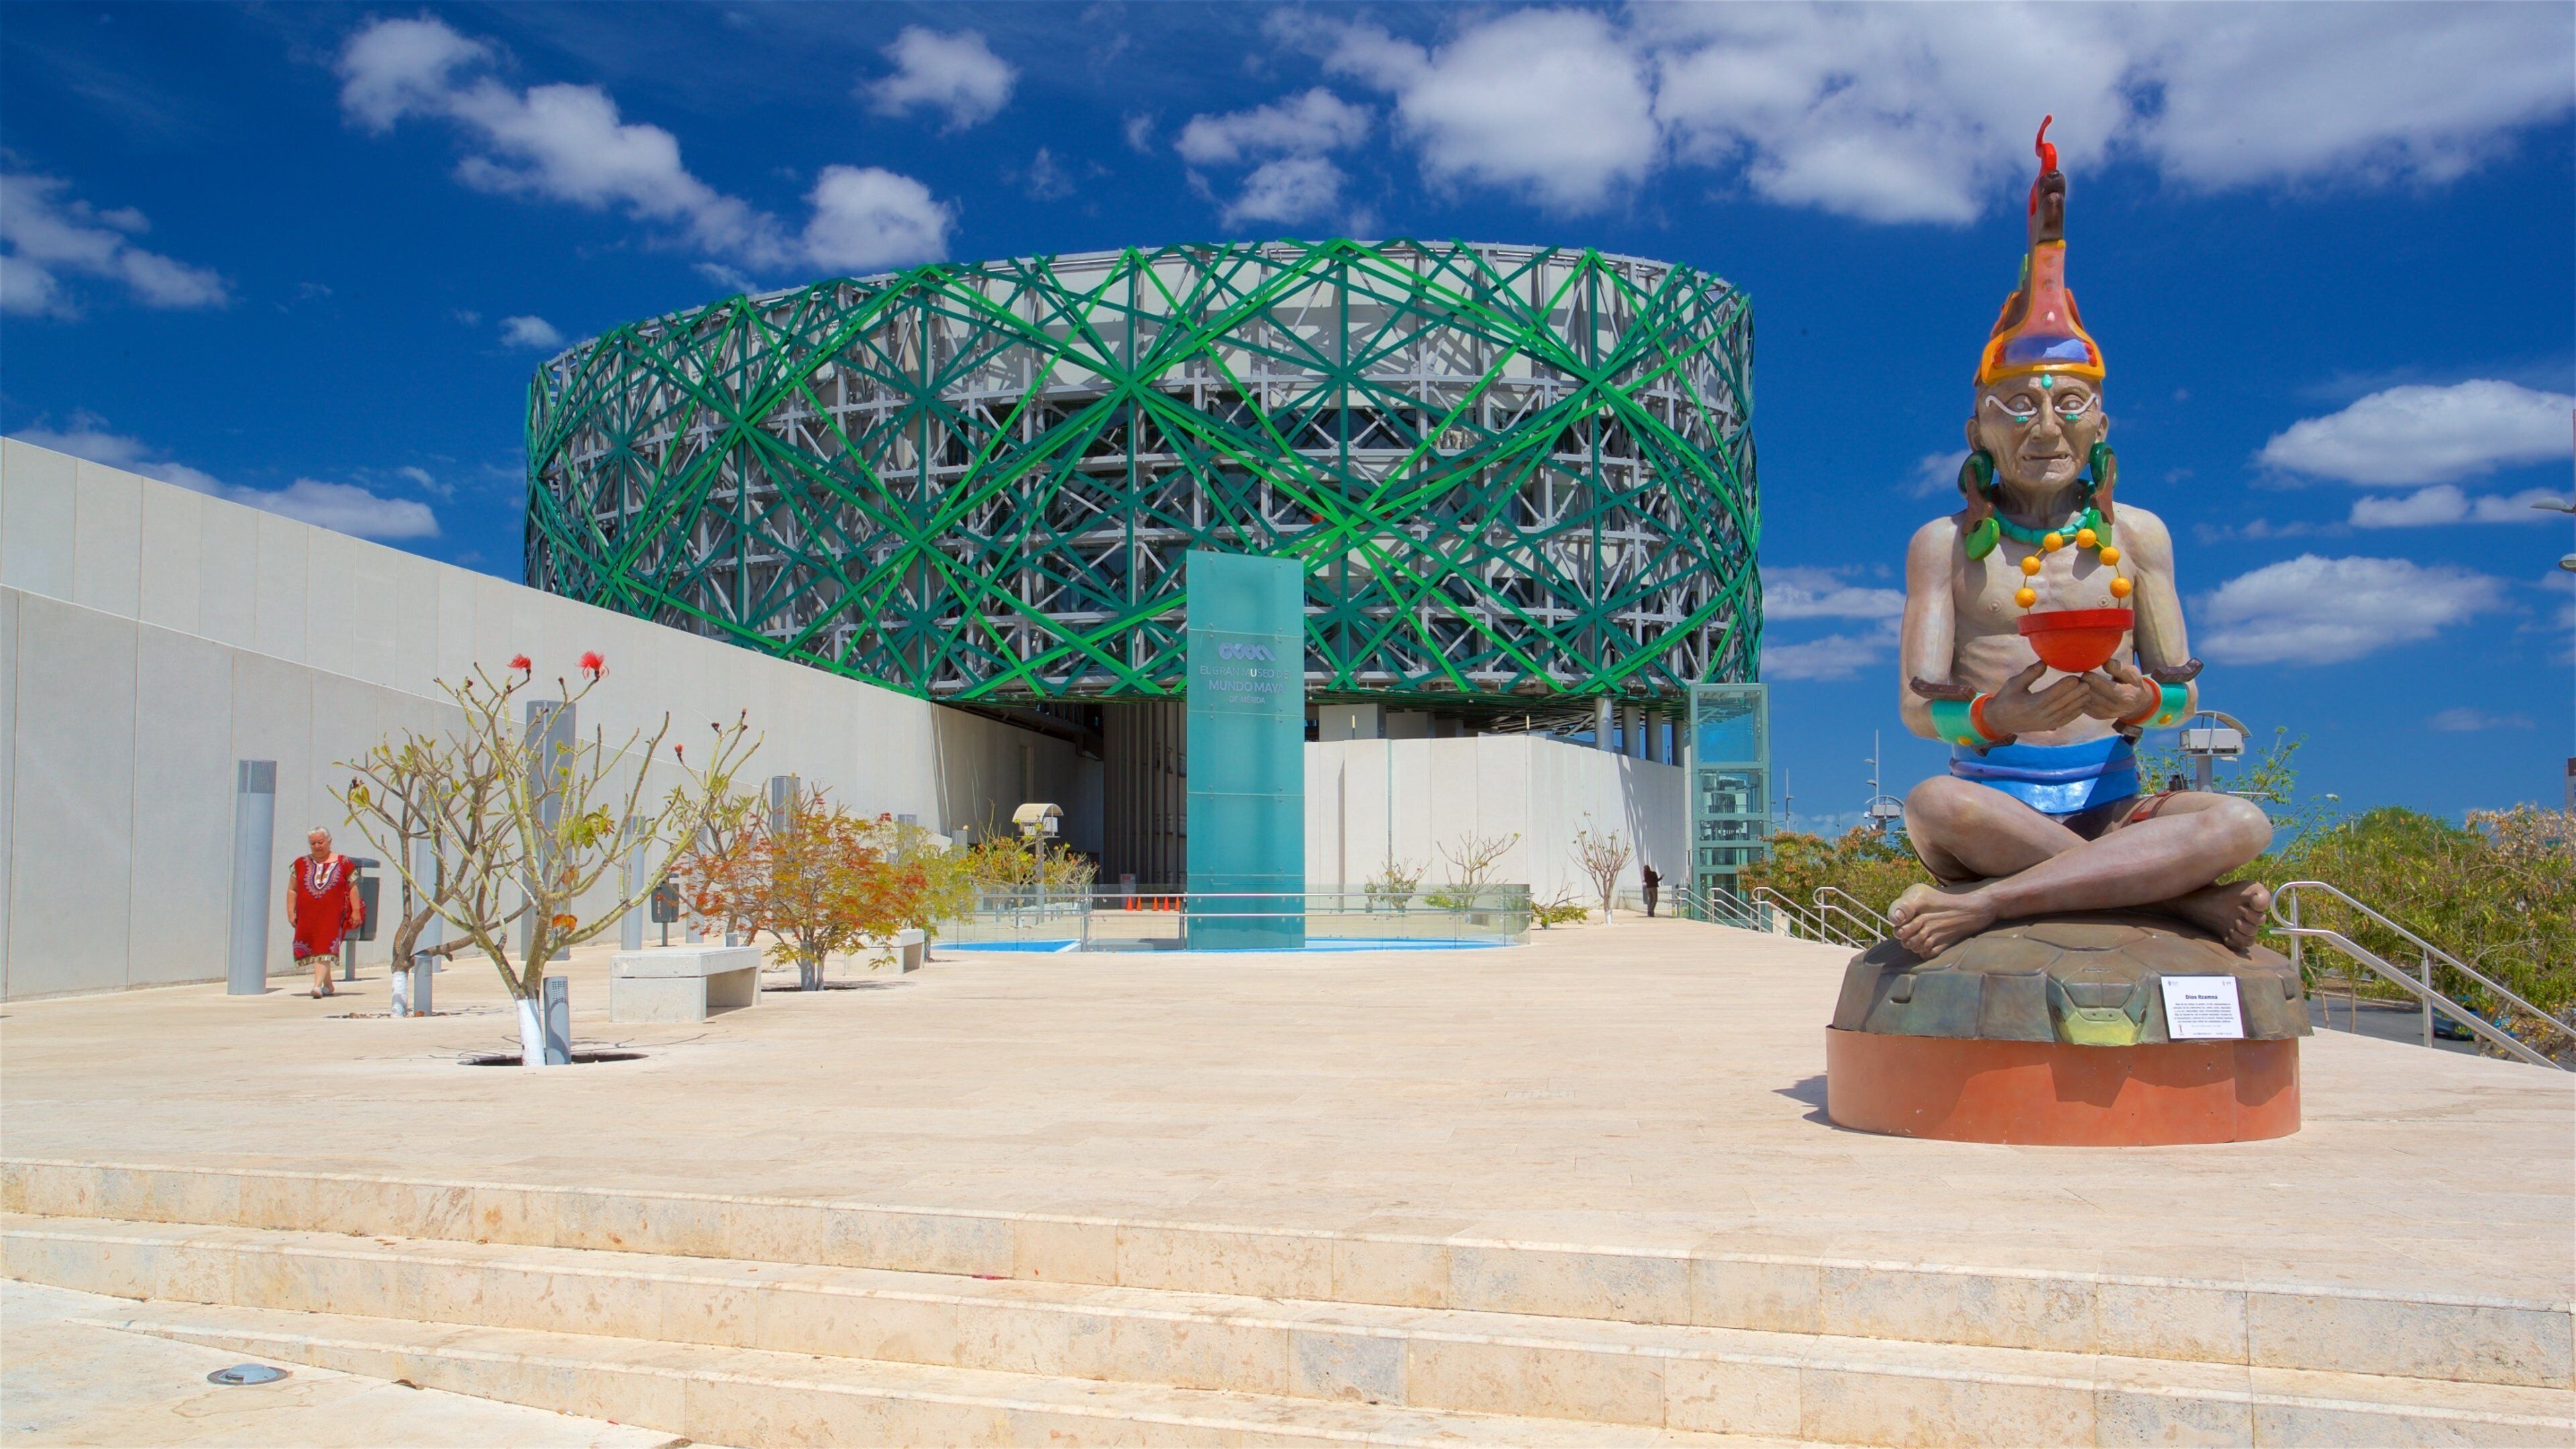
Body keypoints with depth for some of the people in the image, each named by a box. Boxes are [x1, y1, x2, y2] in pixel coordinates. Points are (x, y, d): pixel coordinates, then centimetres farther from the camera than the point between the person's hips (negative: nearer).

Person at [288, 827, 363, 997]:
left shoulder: (343, 863, 4)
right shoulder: (301, 863, 11)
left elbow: (353, 888, 5)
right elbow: (292, 889, 12)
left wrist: (356, 911, 0)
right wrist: (291, 912, 6)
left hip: (332, 915, -4)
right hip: (307, 916, 4)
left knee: (325, 949, -15)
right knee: (314, 950, 10)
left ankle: (317, 986, -24)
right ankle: (328, 986, 23)